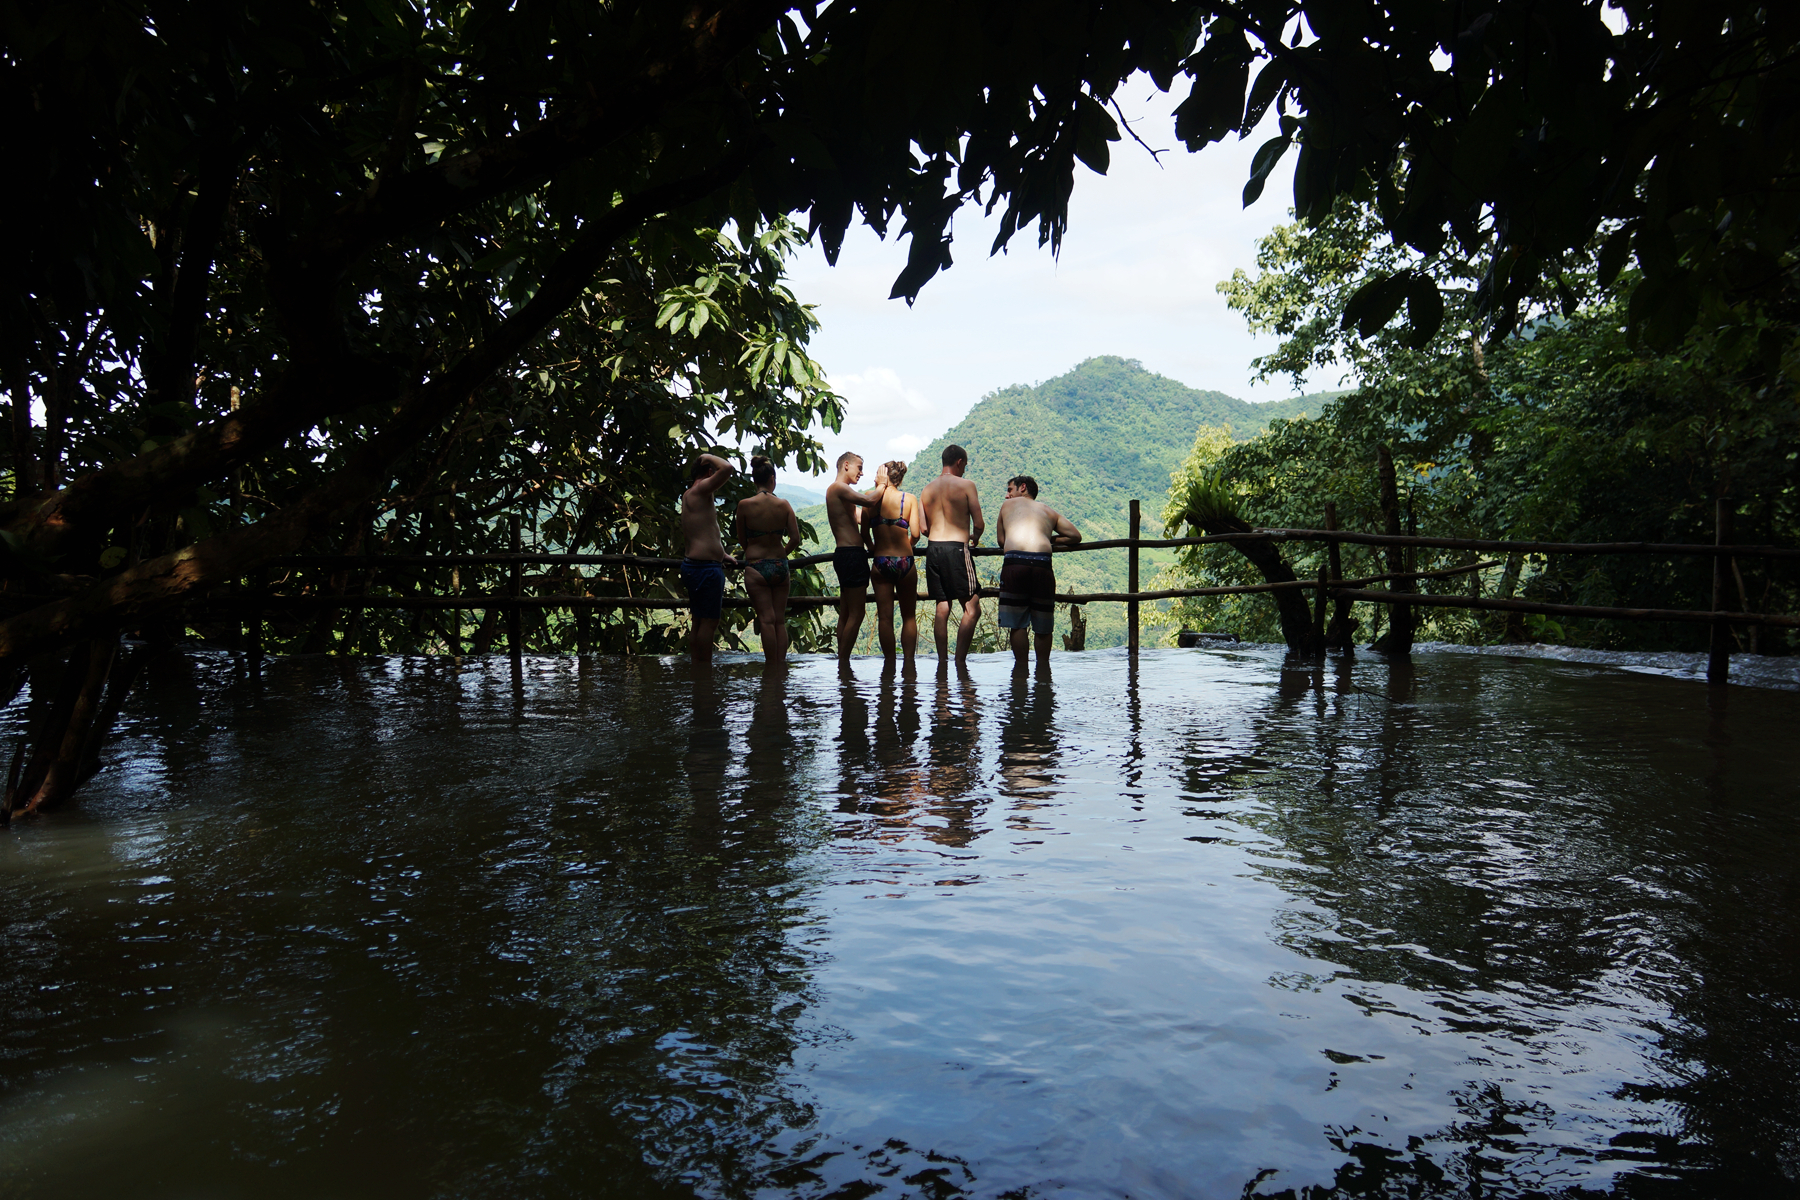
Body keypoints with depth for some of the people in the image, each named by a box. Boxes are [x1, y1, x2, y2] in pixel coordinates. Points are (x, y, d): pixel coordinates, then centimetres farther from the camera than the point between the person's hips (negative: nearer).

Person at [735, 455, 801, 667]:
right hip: (780, 566, 3)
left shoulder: (745, 505, -7)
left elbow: (741, 539, 3)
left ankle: (771, 665, 0)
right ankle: (781, 665, 10)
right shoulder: (784, 505, -1)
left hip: (756, 567, -2)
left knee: (766, 619, -1)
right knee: (780, 620, 9)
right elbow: (795, 538, -2)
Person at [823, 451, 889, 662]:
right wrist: (882, 486, -5)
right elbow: (868, 501, -23)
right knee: (856, 613, -9)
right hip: (852, 554, -11)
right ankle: (844, 661, -7)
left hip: (844, 555, 11)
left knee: (846, 613, 12)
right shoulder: (839, 488, -10)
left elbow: (860, 517, 25)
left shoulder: (839, 491, 23)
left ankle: (841, 660, 15)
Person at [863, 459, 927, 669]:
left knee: (884, 617, 6)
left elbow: (864, 531, -2)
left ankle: (890, 662, 7)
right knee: (909, 616, 11)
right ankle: (909, 662, 8)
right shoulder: (910, 499, -2)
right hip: (905, 562, 0)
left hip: (881, 563, 0)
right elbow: (915, 533, -8)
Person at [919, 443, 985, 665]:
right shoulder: (966, 485, -2)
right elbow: (979, 523, -5)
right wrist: (975, 537, 17)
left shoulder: (926, 489, 13)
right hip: (956, 549, -6)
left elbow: (923, 527, 10)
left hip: (933, 548, 6)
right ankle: (960, 661, -8)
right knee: (972, 608, -1)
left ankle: (942, 661, 10)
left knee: (942, 607, 11)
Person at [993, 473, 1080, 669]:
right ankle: (1043, 665, 17)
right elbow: (1076, 536, 23)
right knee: (1042, 626, 12)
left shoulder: (1007, 505, 26)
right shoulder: (1049, 511, 28)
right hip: (1042, 563, 1)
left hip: (1014, 564, -1)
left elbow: (1001, 540, 30)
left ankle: (1022, 667, 6)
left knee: (1017, 624, 6)